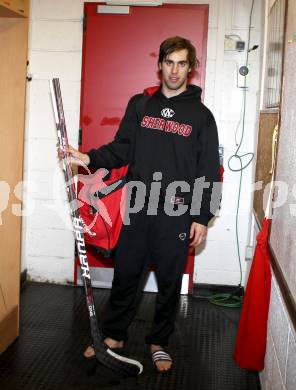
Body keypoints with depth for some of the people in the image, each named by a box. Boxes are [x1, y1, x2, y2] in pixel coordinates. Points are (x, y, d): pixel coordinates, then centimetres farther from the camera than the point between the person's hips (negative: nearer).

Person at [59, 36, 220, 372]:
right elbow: (121, 149, 6)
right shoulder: (139, 105, 7)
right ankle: (113, 335, 29)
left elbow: (209, 172, -2)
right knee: (125, 274, 11)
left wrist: (202, 218, -6)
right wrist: (89, 158, -11)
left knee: (169, 281, 9)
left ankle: (158, 342, 27)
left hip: (177, 215, -2)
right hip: (138, 208, 2)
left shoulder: (201, 115, 0)